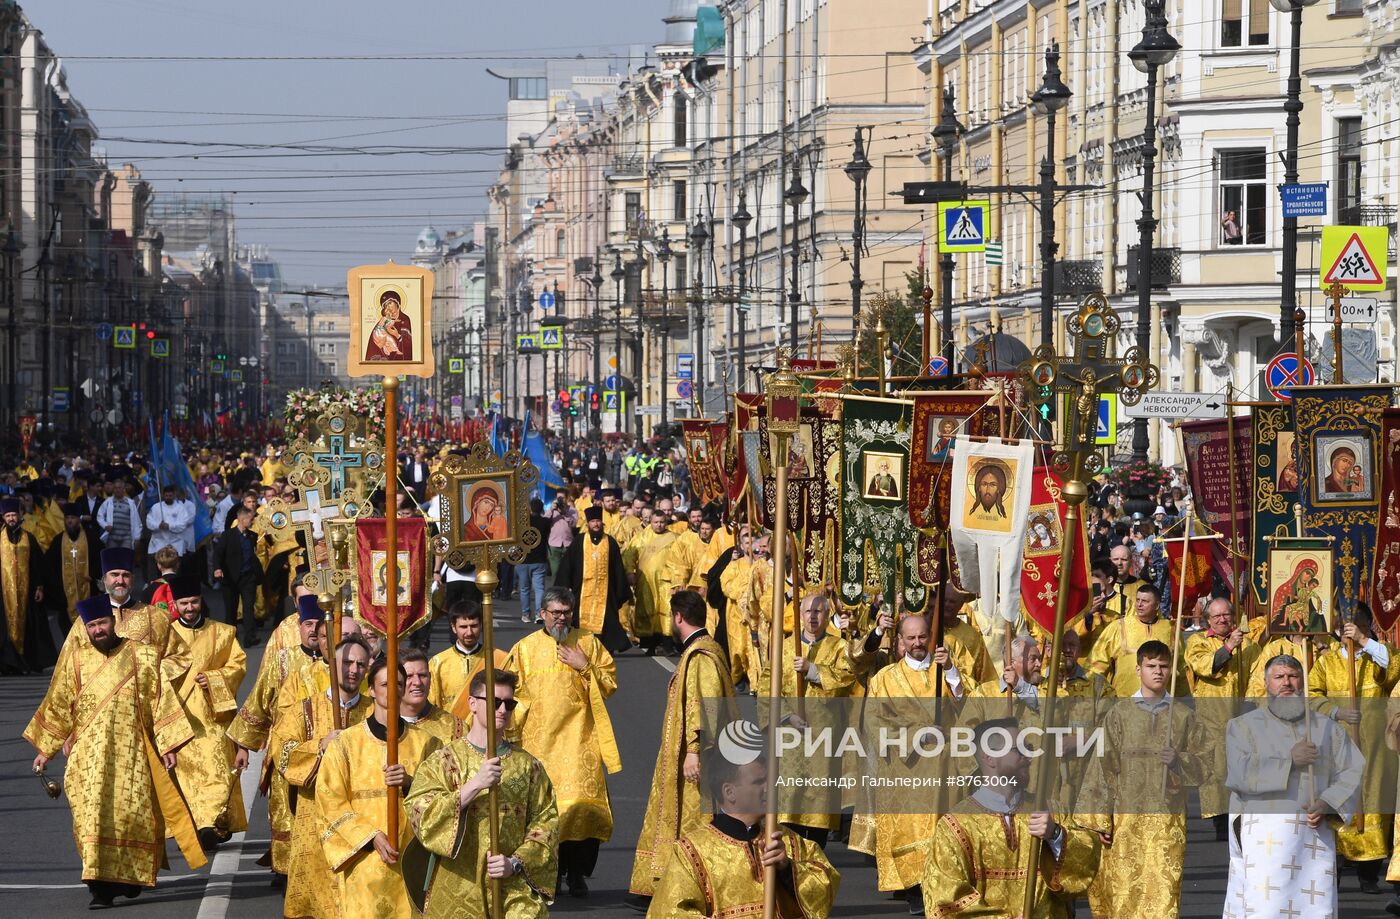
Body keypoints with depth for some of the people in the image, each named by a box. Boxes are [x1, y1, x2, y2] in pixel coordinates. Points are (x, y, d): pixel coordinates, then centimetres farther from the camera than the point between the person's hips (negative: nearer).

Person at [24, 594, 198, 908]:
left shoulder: (142, 657, 2)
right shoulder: (75, 661, 6)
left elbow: (161, 701, 2)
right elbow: (57, 707, 12)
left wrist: (168, 745, -4)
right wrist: (45, 749, 11)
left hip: (132, 753, -1)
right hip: (88, 755, 1)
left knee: (132, 814, 0)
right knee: (93, 817, -8)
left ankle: (130, 877, 20)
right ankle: (101, 886, -8)